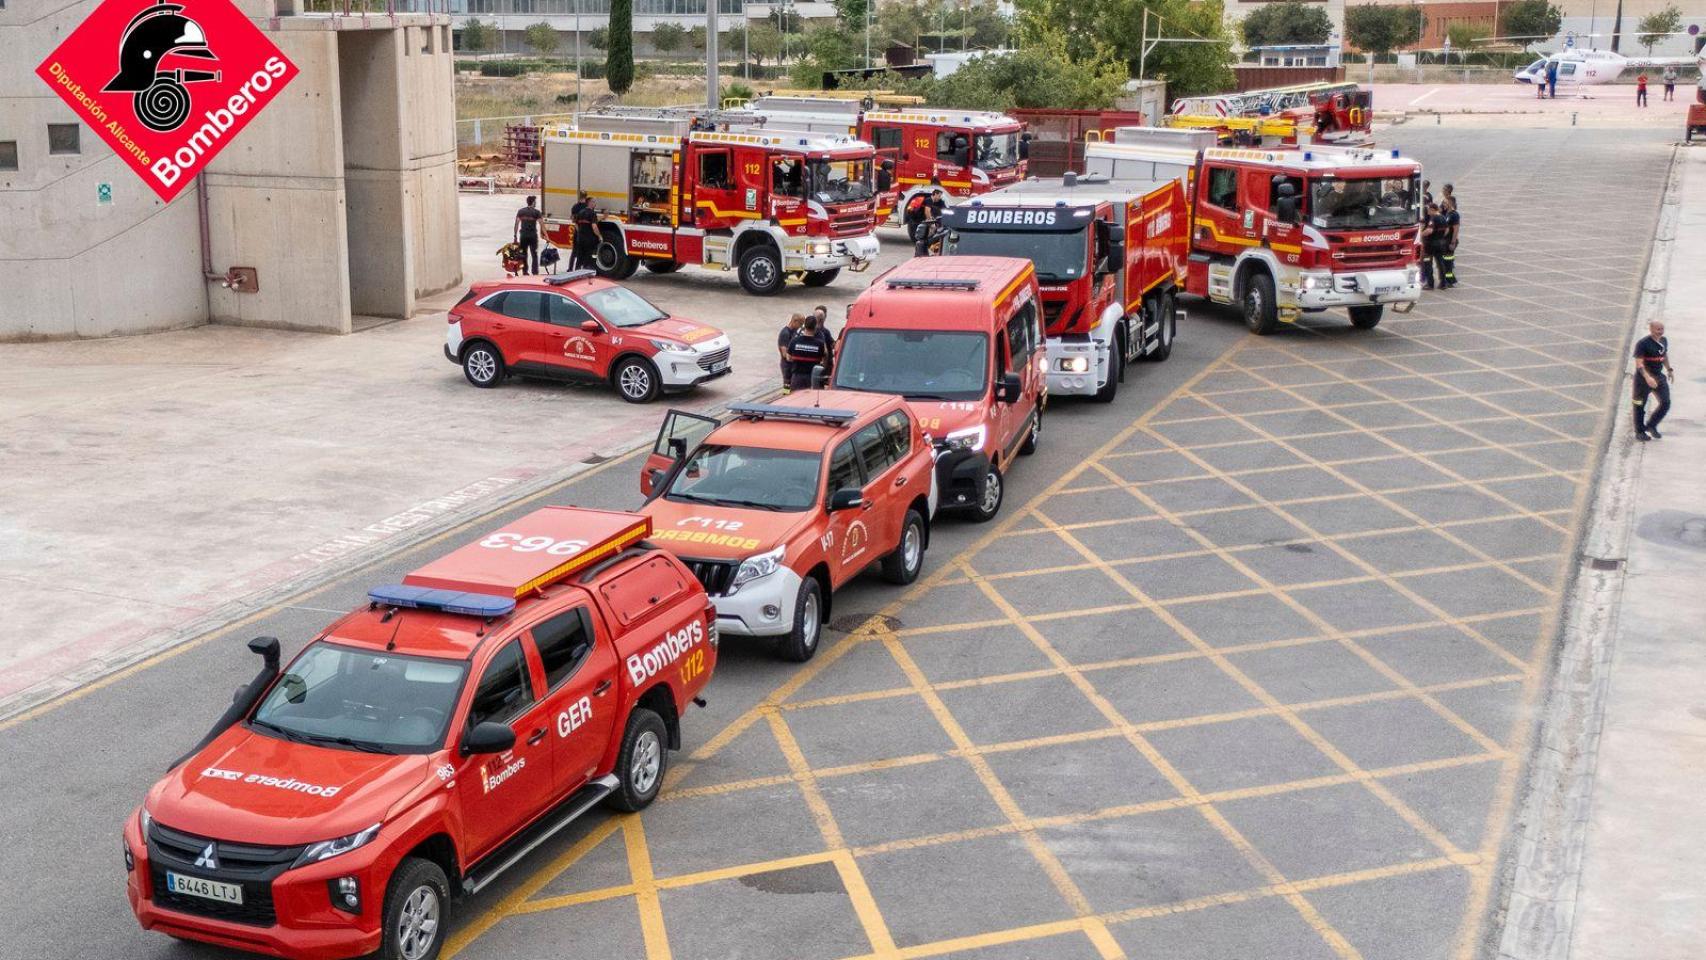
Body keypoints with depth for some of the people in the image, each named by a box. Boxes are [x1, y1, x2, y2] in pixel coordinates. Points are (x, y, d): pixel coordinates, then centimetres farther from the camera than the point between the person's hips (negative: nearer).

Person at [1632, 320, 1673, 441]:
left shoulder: (1664, 341, 6)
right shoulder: (1642, 343, -18)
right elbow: (1639, 363, -24)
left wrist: (1669, 370, 20)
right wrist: (1647, 377, -34)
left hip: (1659, 376, 7)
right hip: (1643, 378, -7)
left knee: (1666, 403, -1)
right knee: (1640, 405, 4)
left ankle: (1651, 426, 18)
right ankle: (1639, 432, 18)